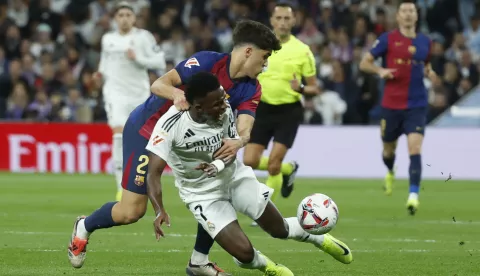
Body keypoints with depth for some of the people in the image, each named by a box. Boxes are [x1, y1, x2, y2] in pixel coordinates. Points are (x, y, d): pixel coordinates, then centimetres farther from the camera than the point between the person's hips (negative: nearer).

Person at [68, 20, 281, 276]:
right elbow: (159, 84, -31)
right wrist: (176, 94, -53)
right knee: (131, 211, -8)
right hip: (147, 128, -7)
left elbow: (245, 128, -23)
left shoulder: (250, 89, -8)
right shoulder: (208, 62, -26)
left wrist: (238, 141, -46)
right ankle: (84, 227, 23)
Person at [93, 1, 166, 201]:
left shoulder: (143, 37, -1)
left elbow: (160, 62, -6)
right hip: (116, 93, 0)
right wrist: (101, 76, 9)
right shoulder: (107, 39, 11)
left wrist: (138, 58, -19)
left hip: (139, 94, 0)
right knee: (119, 133, -20)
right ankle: (122, 187, -22)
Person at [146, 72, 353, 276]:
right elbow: (154, 173, -31)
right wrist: (159, 211, -47)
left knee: (280, 229, 14)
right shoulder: (171, 124, -31)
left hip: (234, 177, 3)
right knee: (244, 253, -14)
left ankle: (319, 238, 48)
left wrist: (218, 166, -35)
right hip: (202, 194, -3)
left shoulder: (225, 111, -21)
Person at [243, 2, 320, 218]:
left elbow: (314, 88, -2)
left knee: (273, 164, -11)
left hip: (289, 111, -3)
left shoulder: (302, 51, -6)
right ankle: (288, 169, 27)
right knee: (250, 162, -4)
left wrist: (300, 89, -22)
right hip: (263, 108, 3)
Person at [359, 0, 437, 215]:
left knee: (415, 148, -17)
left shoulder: (425, 42, 7)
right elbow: (364, 63, 3)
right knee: (389, 148, 14)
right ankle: (390, 173, 49)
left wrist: (429, 72, 2)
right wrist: (380, 71, -16)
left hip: (417, 105, 1)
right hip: (391, 104, 0)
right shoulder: (387, 39, -2)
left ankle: (414, 194, -20)